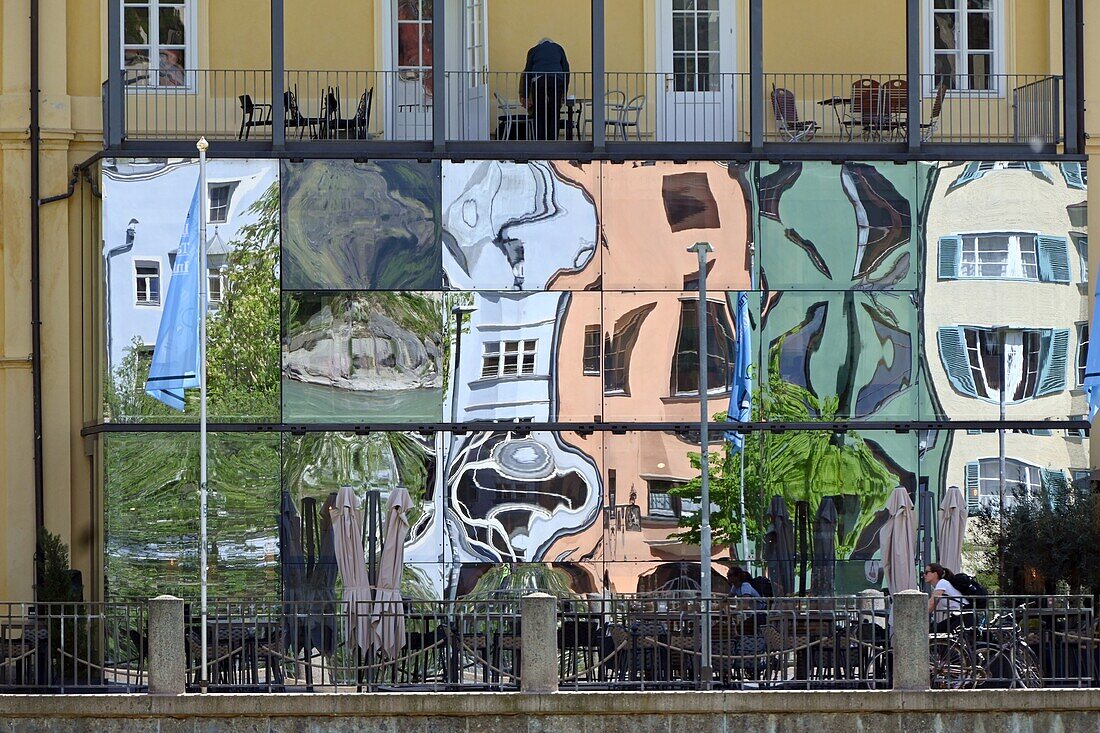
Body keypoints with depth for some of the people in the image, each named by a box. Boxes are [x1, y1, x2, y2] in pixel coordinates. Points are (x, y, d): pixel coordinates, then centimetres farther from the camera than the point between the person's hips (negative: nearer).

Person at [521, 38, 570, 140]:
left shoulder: (533, 50, 23)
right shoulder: (558, 48, 25)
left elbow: (527, 73, 18)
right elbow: (566, 70, 17)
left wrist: (525, 96, 17)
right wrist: (564, 92, 19)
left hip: (538, 81, -1)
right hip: (557, 81, 1)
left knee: (538, 117, 4)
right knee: (554, 116, 4)